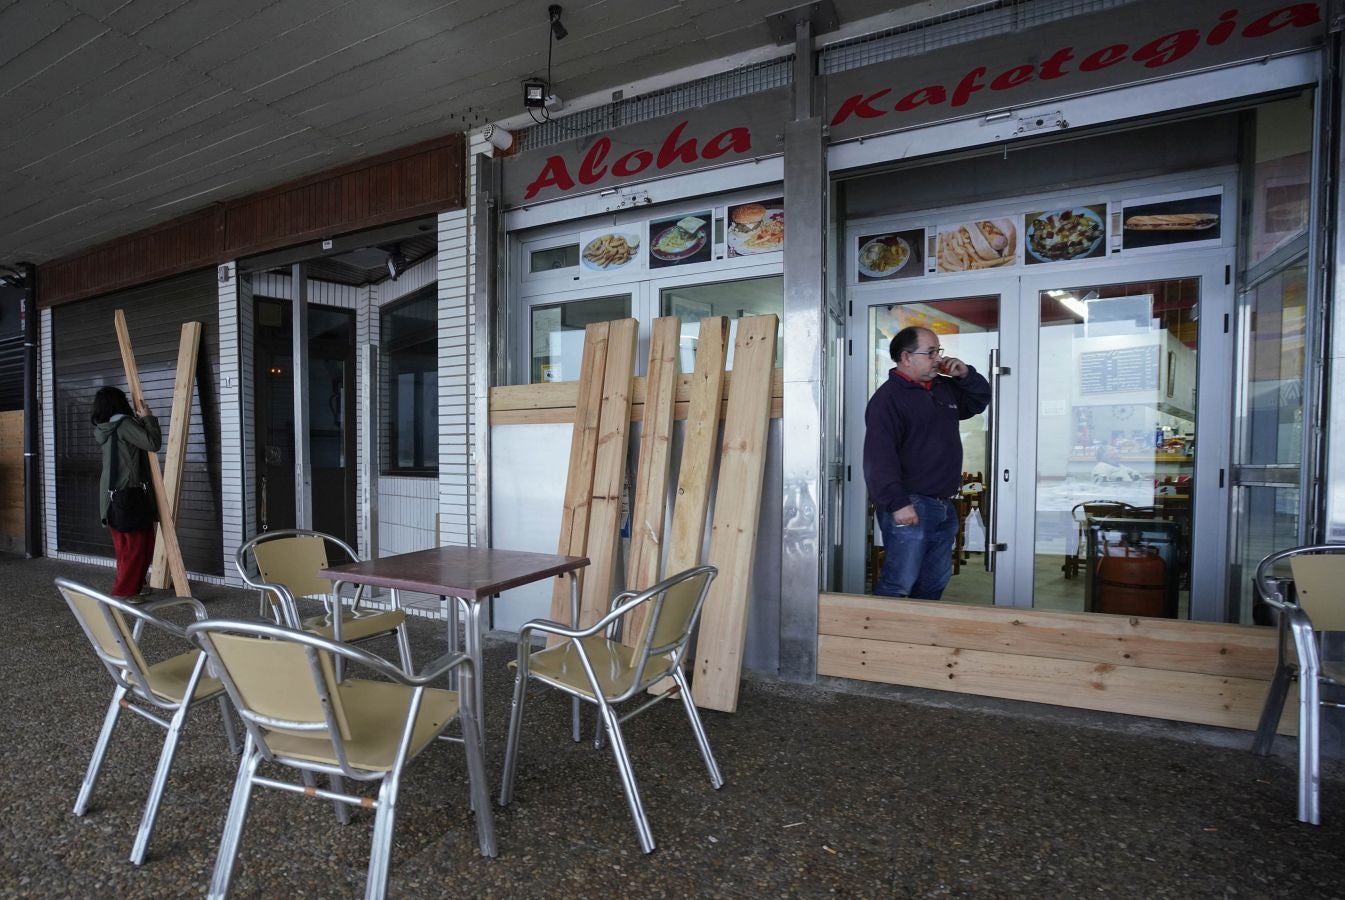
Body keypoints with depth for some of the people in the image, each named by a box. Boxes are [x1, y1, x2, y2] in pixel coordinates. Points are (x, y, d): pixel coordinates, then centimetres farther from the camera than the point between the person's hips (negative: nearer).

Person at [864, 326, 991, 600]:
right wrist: (897, 503, -27)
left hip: (944, 506, 9)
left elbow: (980, 400, 29)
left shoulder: (946, 388, 15)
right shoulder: (888, 397, -13)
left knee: (935, 582, 17)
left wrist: (966, 375, 10)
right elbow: (880, 458, -21)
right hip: (910, 506, -9)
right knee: (899, 584, -8)